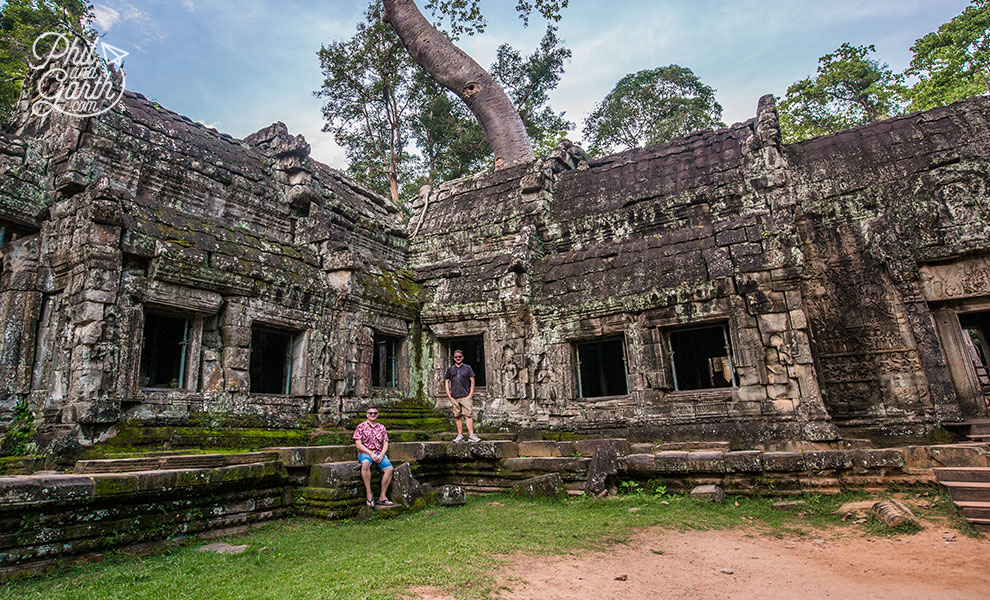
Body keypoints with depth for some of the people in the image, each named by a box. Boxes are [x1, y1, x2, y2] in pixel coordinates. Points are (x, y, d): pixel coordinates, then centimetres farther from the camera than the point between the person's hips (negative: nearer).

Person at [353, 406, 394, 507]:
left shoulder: (381, 427, 16)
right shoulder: (361, 427, 5)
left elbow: (385, 443, 12)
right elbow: (358, 444, -4)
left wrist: (381, 455, -8)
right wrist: (371, 453, -14)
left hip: (379, 453, 3)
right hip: (364, 453, -3)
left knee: (389, 468, -24)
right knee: (366, 463, -39)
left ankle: (382, 496, -16)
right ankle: (369, 494, -32)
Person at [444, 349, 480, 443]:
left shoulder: (467, 368, 7)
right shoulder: (450, 369, 12)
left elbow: (472, 381, 6)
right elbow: (446, 382, 14)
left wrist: (470, 394, -3)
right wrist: (449, 395, 3)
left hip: (465, 396, -3)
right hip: (454, 397, 3)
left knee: (468, 415, -10)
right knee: (457, 417, 6)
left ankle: (471, 435, -12)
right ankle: (460, 435, 13)